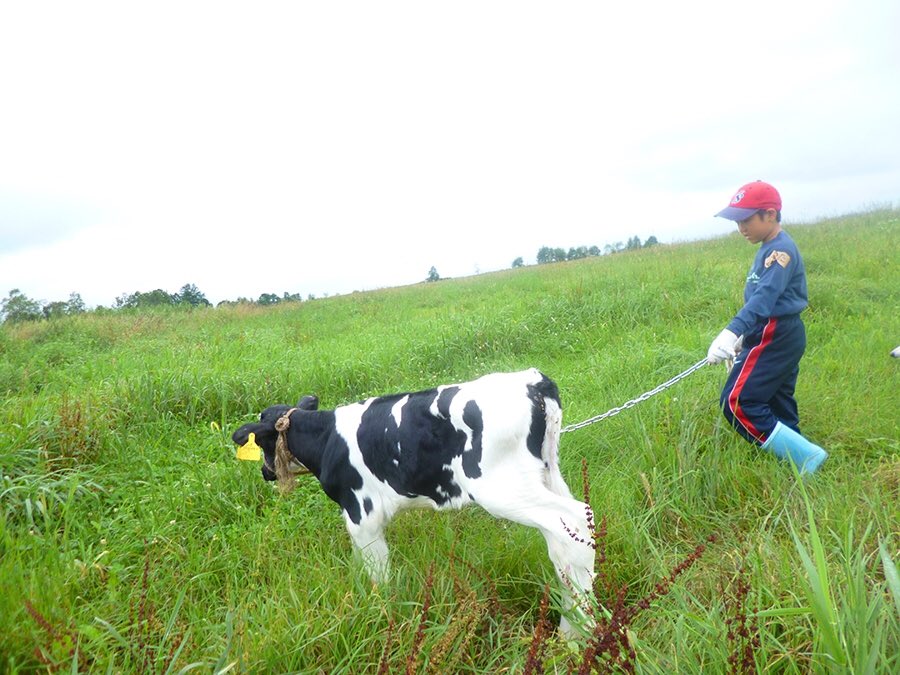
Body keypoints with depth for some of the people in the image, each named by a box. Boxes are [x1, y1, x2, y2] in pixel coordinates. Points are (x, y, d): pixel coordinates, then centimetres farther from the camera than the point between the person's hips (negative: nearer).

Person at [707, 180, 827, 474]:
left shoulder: (780, 250, -17)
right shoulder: (770, 248, 14)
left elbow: (764, 296, -32)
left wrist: (731, 332, -44)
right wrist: (743, 335, 23)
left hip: (774, 338, -10)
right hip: (783, 336, 10)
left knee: (737, 402, -11)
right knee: (778, 407, 14)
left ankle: (806, 457, -7)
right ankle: (799, 460, 21)